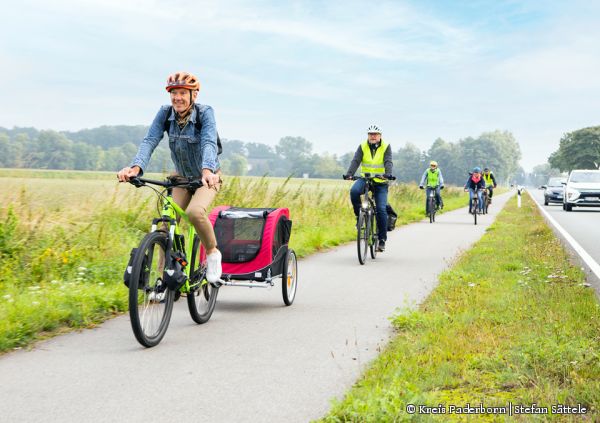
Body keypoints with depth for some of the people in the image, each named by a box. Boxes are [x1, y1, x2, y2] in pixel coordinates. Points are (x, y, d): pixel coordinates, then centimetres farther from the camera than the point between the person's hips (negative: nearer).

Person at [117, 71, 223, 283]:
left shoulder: (205, 112, -20)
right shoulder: (165, 113, -11)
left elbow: (209, 143, -34)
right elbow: (150, 140, -23)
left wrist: (207, 171, -54)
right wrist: (136, 167, -42)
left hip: (207, 177, -4)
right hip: (181, 177, 4)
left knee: (195, 211, -31)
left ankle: (213, 253, -6)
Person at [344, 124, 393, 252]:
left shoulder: (386, 147, -3)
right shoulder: (363, 147, 0)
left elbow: (388, 162, -17)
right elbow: (355, 161, -12)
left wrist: (388, 174, -37)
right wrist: (349, 174, -30)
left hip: (381, 182, -1)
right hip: (365, 179, 1)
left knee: (381, 209, -11)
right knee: (354, 191, -32)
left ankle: (382, 240, -1)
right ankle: (359, 215, -8)